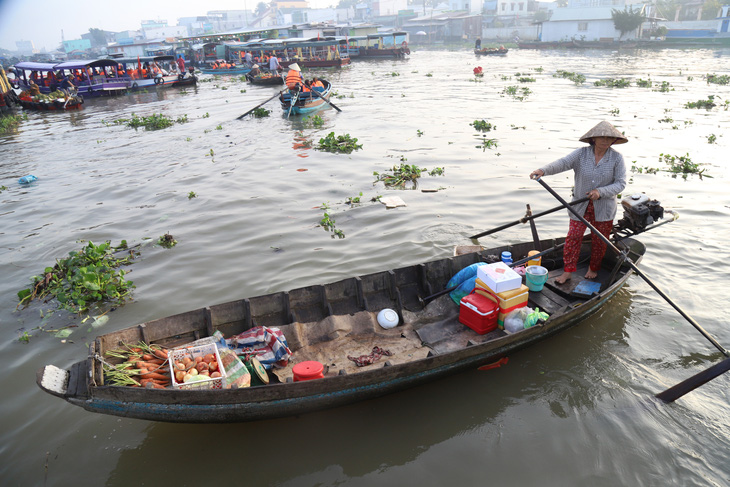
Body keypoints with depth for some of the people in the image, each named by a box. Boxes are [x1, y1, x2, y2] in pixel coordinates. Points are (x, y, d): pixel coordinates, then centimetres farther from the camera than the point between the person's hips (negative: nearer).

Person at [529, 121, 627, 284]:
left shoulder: (617, 158, -7)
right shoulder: (581, 154, -8)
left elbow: (620, 183, -10)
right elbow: (563, 163, -24)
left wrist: (600, 192, -26)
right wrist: (544, 170, -43)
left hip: (604, 208, 0)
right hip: (580, 205, 0)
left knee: (599, 240, 13)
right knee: (573, 236, -3)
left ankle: (593, 268, 37)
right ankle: (568, 271, 9)